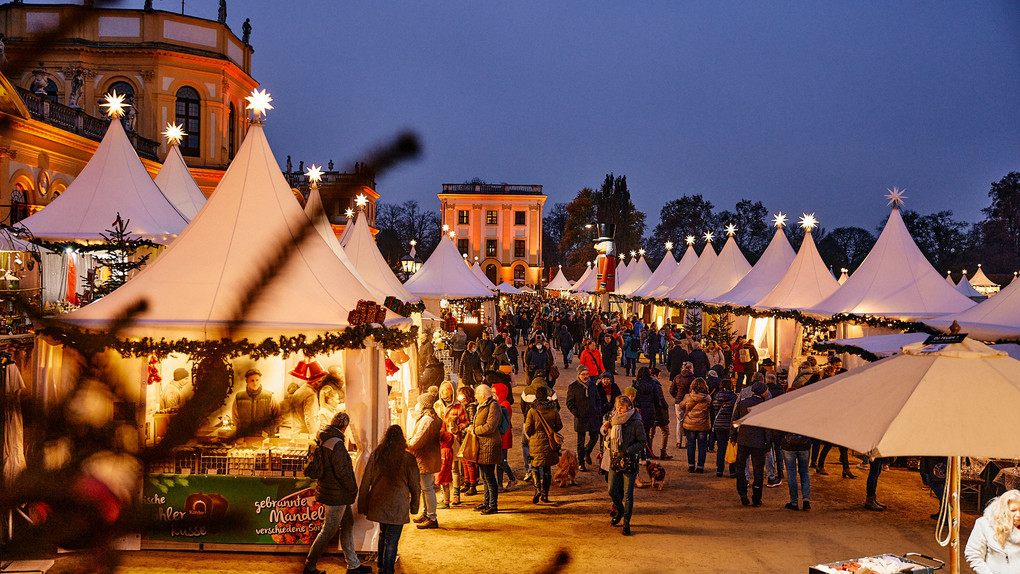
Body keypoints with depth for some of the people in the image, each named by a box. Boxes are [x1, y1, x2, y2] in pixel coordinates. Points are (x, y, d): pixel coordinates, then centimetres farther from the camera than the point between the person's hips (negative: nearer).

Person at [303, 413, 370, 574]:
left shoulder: (323, 440, 7)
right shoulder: (337, 444, -23)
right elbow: (342, 472, -24)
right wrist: (354, 489, -8)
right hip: (336, 494, -10)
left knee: (348, 525, 18)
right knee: (328, 531, 1)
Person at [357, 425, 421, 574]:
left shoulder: (375, 456, -2)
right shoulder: (408, 458, -9)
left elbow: (365, 483, 2)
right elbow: (415, 485, -4)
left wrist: (362, 506, 11)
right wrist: (414, 506, 9)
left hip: (378, 504, 4)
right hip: (397, 506, -4)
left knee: (383, 535, 24)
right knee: (391, 541, 3)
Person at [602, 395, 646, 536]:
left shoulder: (636, 423, -10)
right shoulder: (613, 420, 4)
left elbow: (642, 442, -6)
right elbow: (606, 434, 17)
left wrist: (627, 452, -16)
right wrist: (605, 428, -5)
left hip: (630, 461, -4)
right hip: (614, 460, 4)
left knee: (627, 494, -1)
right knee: (612, 491, 6)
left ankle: (626, 522, 11)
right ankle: (619, 511, 35)